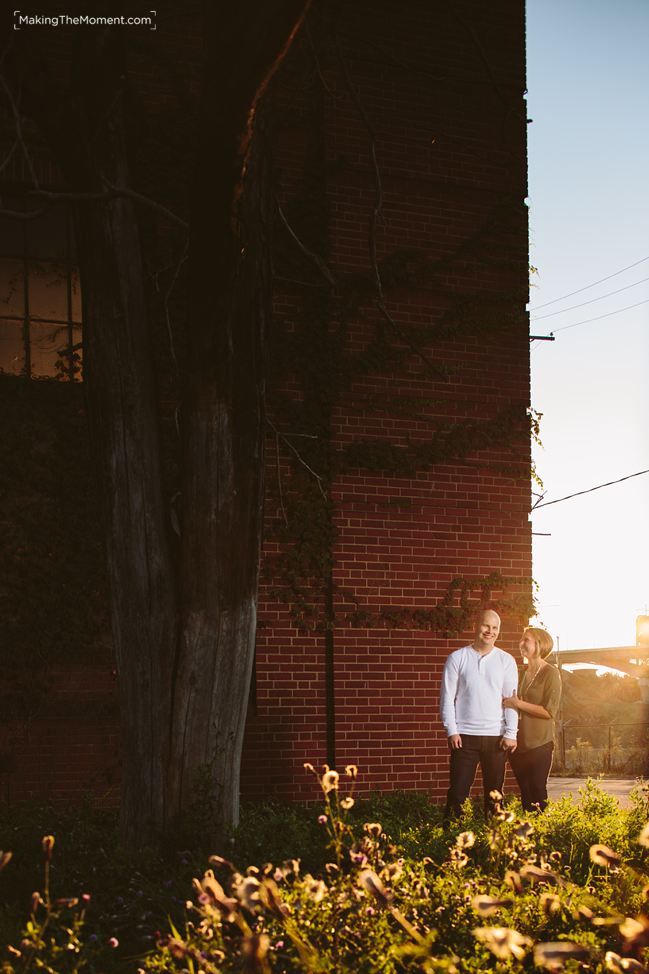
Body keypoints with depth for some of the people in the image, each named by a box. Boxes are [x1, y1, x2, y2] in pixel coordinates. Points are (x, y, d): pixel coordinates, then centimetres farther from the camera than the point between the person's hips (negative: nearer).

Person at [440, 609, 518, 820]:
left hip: (496, 737, 2)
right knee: (458, 791, -4)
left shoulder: (506, 661, 7)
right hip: (464, 736, -2)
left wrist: (510, 734, -4)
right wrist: (452, 731, -7)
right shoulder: (457, 658, 3)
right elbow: (447, 697, 1)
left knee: (494, 792, 7)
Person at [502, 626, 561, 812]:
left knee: (538, 793, -5)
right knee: (525, 793, 9)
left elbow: (549, 712, -15)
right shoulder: (523, 673, 15)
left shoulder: (550, 673, -8)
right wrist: (508, 703, 7)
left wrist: (518, 704, -14)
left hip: (539, 744, -7)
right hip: (519, 744, 7)